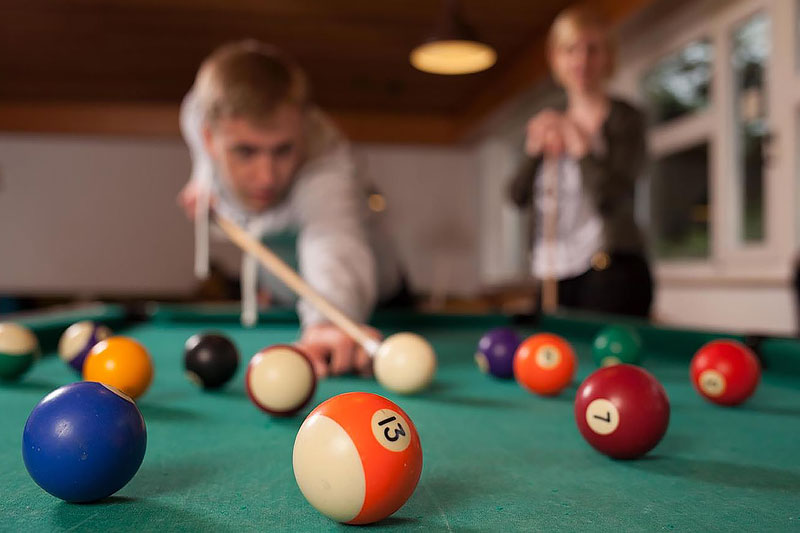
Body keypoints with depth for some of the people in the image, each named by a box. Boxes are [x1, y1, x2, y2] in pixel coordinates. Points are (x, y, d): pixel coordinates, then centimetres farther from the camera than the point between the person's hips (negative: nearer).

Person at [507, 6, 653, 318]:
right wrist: (535, 150, -10)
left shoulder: (624, 119, -4)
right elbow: (517, 197, 5)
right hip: (556, 274, 6)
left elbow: (612, 200, -14)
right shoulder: (550, 123, 13)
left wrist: (581, 146, -22)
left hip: (612, 272, -5)